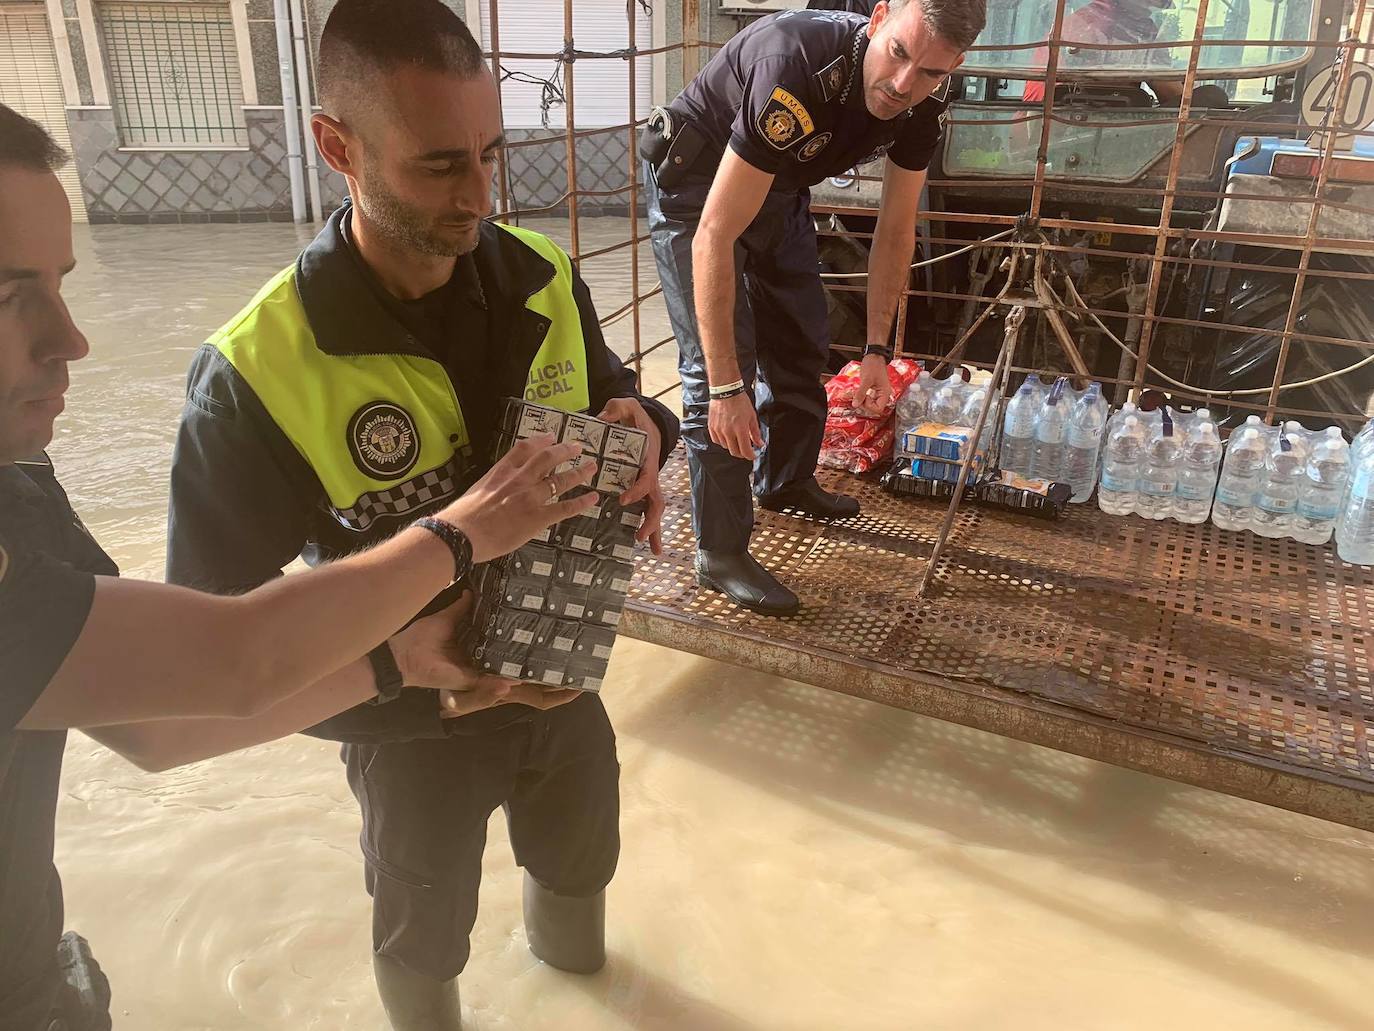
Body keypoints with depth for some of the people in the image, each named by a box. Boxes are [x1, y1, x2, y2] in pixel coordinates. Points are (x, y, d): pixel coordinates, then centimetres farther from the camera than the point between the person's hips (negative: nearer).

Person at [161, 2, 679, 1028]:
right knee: (424, 935, 23)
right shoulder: (256, 375, -27)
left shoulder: (543, 280, -13)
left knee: (582, 862, 31)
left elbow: (610, 399, 4)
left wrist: (642, 429, -21)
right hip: (416, 721, -4)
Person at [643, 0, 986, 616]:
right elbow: (715, 238, -40)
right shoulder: (799, 69, -39)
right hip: (696, 186, -7)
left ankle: (786, 481, 39)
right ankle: (720, 554, -4)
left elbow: (895, 231, -2)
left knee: (802, 345, 15)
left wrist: (877, 350, -5)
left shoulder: (919, 108, -17)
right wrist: (726, 385, -40)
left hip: (777, 187, 7)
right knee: (715, 366, -14)